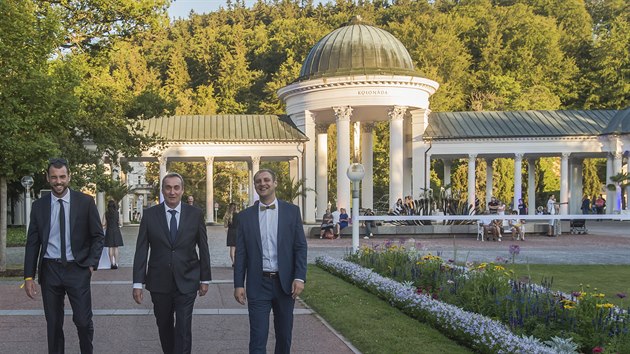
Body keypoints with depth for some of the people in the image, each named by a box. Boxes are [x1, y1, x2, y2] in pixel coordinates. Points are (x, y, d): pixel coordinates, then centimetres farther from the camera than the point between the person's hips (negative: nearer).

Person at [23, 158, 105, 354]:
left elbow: (98, 236, 3)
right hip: (49, 270, 2)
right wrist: (29, 276, -1)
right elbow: (32, 243, 5)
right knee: (53, 323, 9)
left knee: (83, 321, -3)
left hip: (77, 269, -2)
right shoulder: (39, 206, 3)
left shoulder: (85, 202, -2)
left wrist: (91, 263, -7)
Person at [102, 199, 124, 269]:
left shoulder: (106, 213, -4)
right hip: (116, 231, 0)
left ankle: (112, 263, 3)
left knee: (110, 248, 5)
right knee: (116, 248, 5)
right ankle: (116, 263, 4)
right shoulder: (117, 213, -3)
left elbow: (103, 224, -6)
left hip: (109, 231, 0)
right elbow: (119, 223, 0)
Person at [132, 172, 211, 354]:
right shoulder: (150, 215, -2)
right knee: (164, 327, 16)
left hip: (186, 282, -1)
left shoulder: (195, 214, -2)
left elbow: (203, 248, 4)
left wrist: (205, 279, 6)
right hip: (159, 283, 1)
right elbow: (141, 250, -2)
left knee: (183, 329, -5)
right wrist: (138, 283, -5)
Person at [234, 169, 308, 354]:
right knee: (258, 338, -3)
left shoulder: (292, 211, 2)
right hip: (258, 284, 0)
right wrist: (238, 284, -2)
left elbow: (300, 247, 0)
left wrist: (299, 277, -10)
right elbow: (240, 253, 3)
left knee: (284, 335, 12)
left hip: (285, 282, 1)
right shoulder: (245, 216, 4)